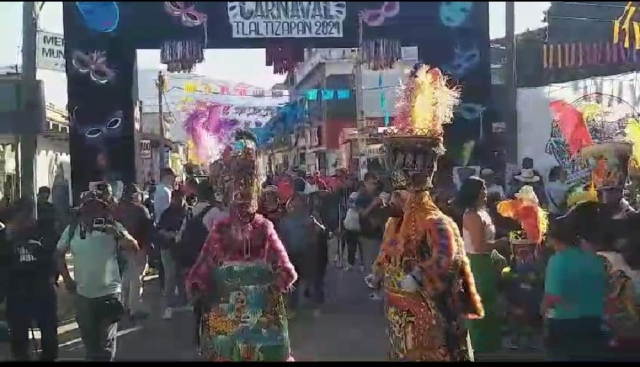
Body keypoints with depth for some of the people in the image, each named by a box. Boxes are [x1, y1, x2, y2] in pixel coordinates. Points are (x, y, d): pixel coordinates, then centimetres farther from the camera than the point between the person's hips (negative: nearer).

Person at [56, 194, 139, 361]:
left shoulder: (113, 227, -9)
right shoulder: (72, 229, -1)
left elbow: (134, 248, -17)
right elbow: (59, 254, 11)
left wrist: (118, 234, -33)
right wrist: (67, 279, 4)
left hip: (109, 292, -3)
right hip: (83, 294, 3)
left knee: (106, 344, 2)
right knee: (89, 340, 19)